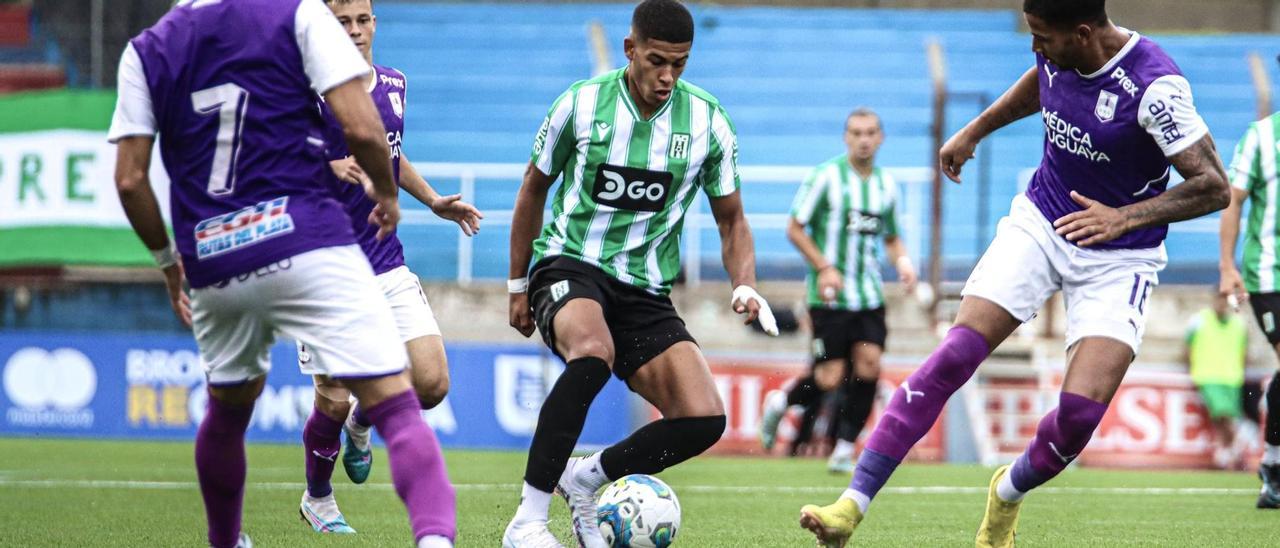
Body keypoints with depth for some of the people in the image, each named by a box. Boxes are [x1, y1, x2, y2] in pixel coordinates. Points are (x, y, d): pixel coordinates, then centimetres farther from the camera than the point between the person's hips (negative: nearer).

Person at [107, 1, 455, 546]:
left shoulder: (145, 51, 11)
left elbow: (130, 180, 7)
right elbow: (361, 128, -7)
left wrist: (167, 258, 22)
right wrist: (386, 193, 12)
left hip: (213, 269, 4)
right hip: (309, 250, -4)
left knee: (228, 409, 29)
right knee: (396, 409, -9)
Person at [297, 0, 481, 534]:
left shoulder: (393, 85, 9)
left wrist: (434, 201, 17)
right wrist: (330, 169, -30)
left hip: (387, 265, 5)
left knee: (431, 383, -7)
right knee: (333, 400, -3)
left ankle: (362, 421, 26)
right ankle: (317, 499, 26)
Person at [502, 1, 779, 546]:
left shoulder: (707, 122, -2)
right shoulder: (582, 103, -6)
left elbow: (731, 219, 10)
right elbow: (535, 187, 9)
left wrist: (745, 286, -9)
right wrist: (518, 286, 13)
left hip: (646, 289, 3)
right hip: (570, 263, -3)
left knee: (704, 419, -17)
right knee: (593, 352, -39)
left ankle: (586, 479, 9)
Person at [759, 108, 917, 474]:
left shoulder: (886, 185, 11)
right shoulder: (827, 176, -6)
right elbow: (795, 228, -4)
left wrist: (903, 262, 2)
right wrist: (824, 268, -15)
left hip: (870, 295, 5)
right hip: (830, 295, -5)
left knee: (868, 364, -11)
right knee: (831, 378, -8)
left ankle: (845, 447, 0)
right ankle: (780, 402, 23)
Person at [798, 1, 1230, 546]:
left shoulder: (1154, 87, -26)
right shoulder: (1057, 53, -7)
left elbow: (1213, 187, -22)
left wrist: (1124, 218, -28)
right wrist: (974, 131, 27)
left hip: (1118, 259, -4)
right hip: (1039, 226, 4)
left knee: (1082, 410, -18)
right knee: (954, 356, -13)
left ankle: (1008, 494, 16)